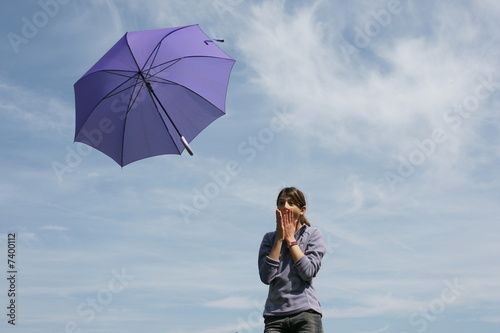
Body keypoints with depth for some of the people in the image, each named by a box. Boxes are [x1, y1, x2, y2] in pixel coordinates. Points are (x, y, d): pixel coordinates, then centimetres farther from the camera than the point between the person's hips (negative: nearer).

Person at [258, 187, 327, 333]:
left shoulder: (313, 234, 8)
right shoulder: (269, 238, 14)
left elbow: (308, 272, -7)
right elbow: (266, 277, -1)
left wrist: (290, 238, 0)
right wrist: (279, 237, 1)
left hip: (306, 314, -2)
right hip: (274, 316, 2)